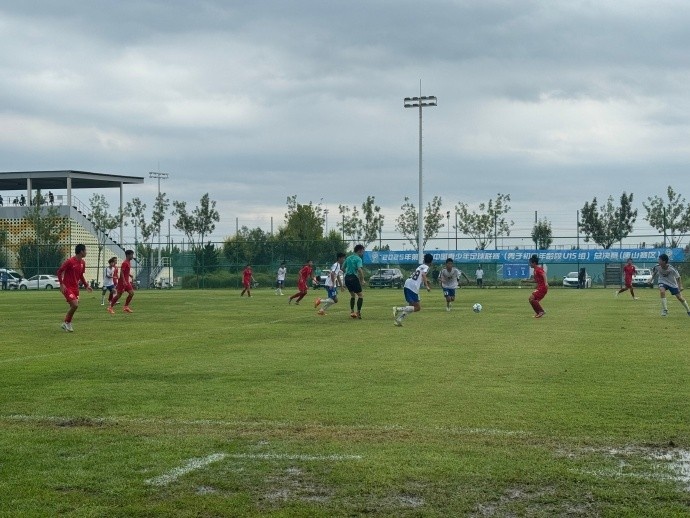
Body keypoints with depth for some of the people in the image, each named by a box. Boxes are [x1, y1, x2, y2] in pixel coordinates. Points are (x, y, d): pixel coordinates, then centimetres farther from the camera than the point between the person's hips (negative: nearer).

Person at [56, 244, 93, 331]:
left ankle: (67, 323, 22)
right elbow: (59, 272, -12)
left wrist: (86, 285, 14)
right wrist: (61, 284, -18)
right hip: (67, 287, -8)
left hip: (75, 287, 8)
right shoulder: (70, 261, -16)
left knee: (74, 306, 6)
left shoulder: (82, 263, 7)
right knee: (75, 305, -18)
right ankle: (67, 323, 1)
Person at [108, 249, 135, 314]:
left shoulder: (129, 263, 13)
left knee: (131, 293, 1)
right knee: (119, 295, -4)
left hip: (126, 281, 9)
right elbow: (121, 272, -22)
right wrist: (124, 281, -26)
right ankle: (110, 307, 7)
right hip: (122, 281, -9)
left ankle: (126, 307, 8)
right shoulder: (125, 263, -16)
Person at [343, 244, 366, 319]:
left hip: (347, 277, 7)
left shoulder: (348, 258, 13)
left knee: (352, 295, 21)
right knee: (360, 296, 2)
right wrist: (362, 279, -16)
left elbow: (343, 267, 20)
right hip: (354, 278, -7)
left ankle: (352, 311, 15)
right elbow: (359, 269, -23)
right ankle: (358, 312, -5)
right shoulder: (358, 259, -9)